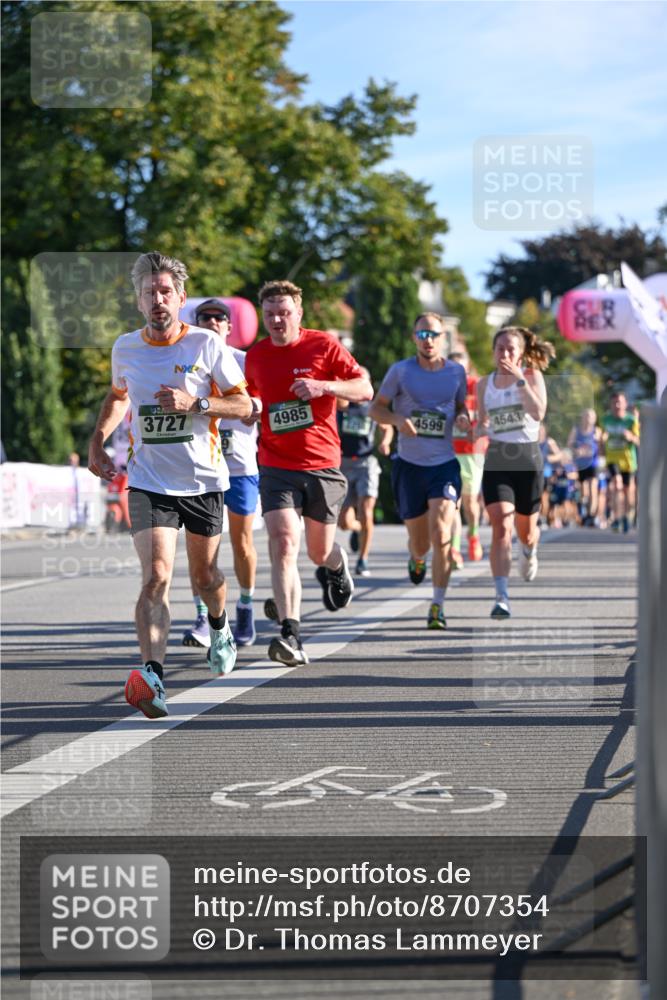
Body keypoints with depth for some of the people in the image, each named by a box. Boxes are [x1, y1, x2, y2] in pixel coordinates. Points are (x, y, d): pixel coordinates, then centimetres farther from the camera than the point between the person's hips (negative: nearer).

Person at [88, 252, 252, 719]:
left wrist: (196, 404, -19)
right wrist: (97, 443, 11)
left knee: (205, 574, 16)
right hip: (149, 482, 0)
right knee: (156, 575, -19)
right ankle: (152, 676, -30)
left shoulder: (207, 344, -7)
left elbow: (245, 405, -4)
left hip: (203, 481, 0)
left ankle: (220, 628, 50)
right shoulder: (125, 348, 2)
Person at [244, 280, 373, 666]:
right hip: (277, 468, 1)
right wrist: (252, 410, -1)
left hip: (323, 465, -1)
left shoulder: (324, 345, -3)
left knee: (320, 551, 11)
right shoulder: (255, 356, 6)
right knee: (283, 544, -18)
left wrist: (323, 386, -19)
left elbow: (365, 390, -3)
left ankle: (336, 566, 51)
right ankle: (291, 635, -24)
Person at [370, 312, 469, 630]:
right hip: (409, 465, 0)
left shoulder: (456, 371, 4)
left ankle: (438, 606, -8)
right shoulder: (401, 371, -2)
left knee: (441, 535, -17)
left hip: (444, 464, 0)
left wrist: (462, 418, -4)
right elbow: (376, 408, 4)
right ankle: (417, 558, 48)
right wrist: (397, 419, -17)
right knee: (420, 541, 8)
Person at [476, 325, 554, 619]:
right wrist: (481, 429, -5)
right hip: (496, 460, 1)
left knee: (525, 531, 13)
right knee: (501, 526, -18)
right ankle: (502, 597, -22)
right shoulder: (484, 384, 7)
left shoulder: (532, 375, -2)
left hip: (527, 457, -1)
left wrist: (519, 379, -22)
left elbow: (538, 412, -18)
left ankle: (529, 552, 53)